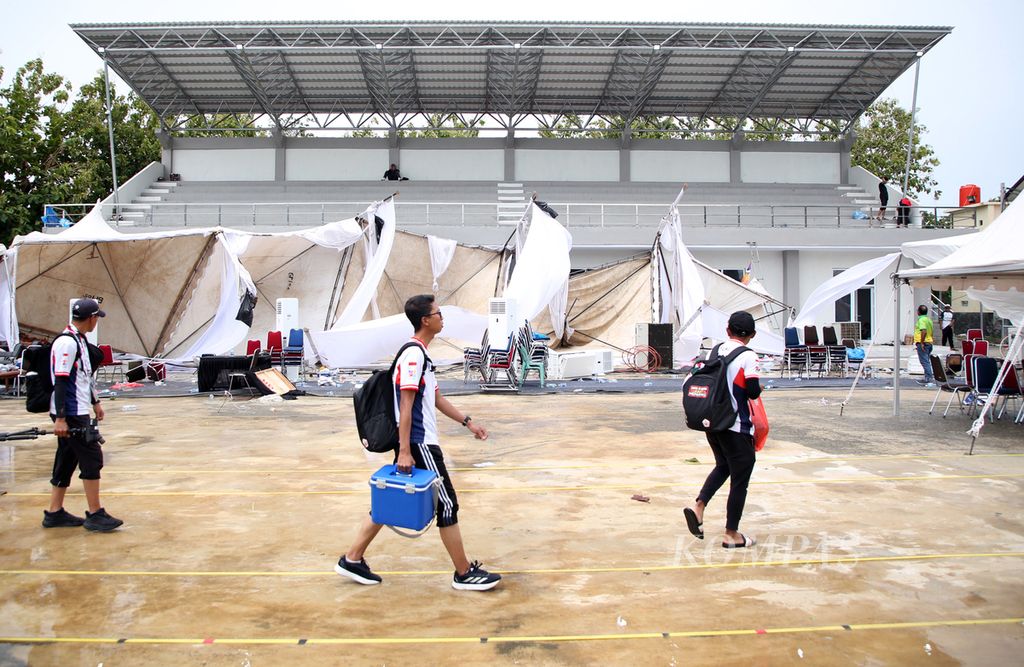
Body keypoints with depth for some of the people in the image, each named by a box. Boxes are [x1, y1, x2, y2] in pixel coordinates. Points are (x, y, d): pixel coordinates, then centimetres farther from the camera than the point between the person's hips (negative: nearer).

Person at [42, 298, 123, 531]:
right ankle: (95, 515, -1)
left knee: (67, 460, 13)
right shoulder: (66, 343, -17)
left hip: (78, 412, 10)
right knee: (92, 458, -7)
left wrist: (95, 402, 29)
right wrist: (60, 418, -23)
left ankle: (54, 513, 21)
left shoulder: (80, 340, 14)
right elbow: (60, 382, -21)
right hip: (70, 415, -10)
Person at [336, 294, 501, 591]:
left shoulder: (420, 354, 14)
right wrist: (404, 451, -23)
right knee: (447, 505, 0)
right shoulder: (413, 355, -17)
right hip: (419, 444, -10)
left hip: (416, 443, 10)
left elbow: (436, 398, 21)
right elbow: (405, 406, -21)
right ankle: (464, 573, 11)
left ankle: (352, 559, 21)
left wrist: (468, 421, 20)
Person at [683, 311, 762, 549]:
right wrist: (758, 388, 3)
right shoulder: (748, 356, -13)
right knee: (739, 480, 7)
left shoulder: (715, 350, 5)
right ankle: (732, 535, 14)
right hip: (737, 427, -6)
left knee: (723, 466, 26)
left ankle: (699, 505, 6)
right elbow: (753, 391, -18)